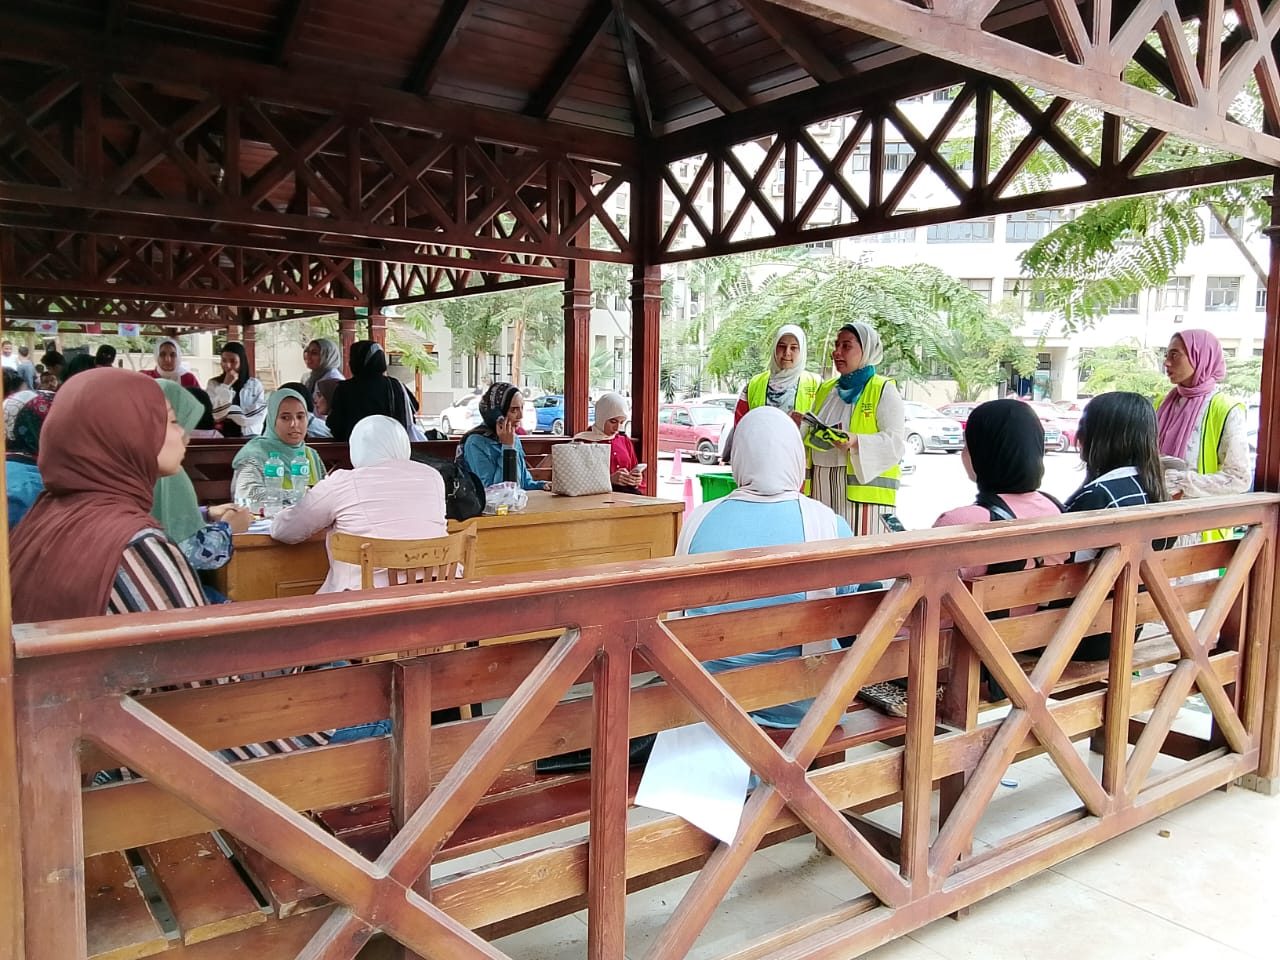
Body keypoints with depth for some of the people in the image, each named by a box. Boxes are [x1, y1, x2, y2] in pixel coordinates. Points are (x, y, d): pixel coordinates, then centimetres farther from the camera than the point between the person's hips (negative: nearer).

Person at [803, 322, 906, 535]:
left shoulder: (884, 391, 0)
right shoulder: (825, 390, 19)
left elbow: (896, 442, -11)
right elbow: (811, 434, 21)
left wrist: (856, 442, -26)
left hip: (862, 486, -5)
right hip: (821, 489, 5)